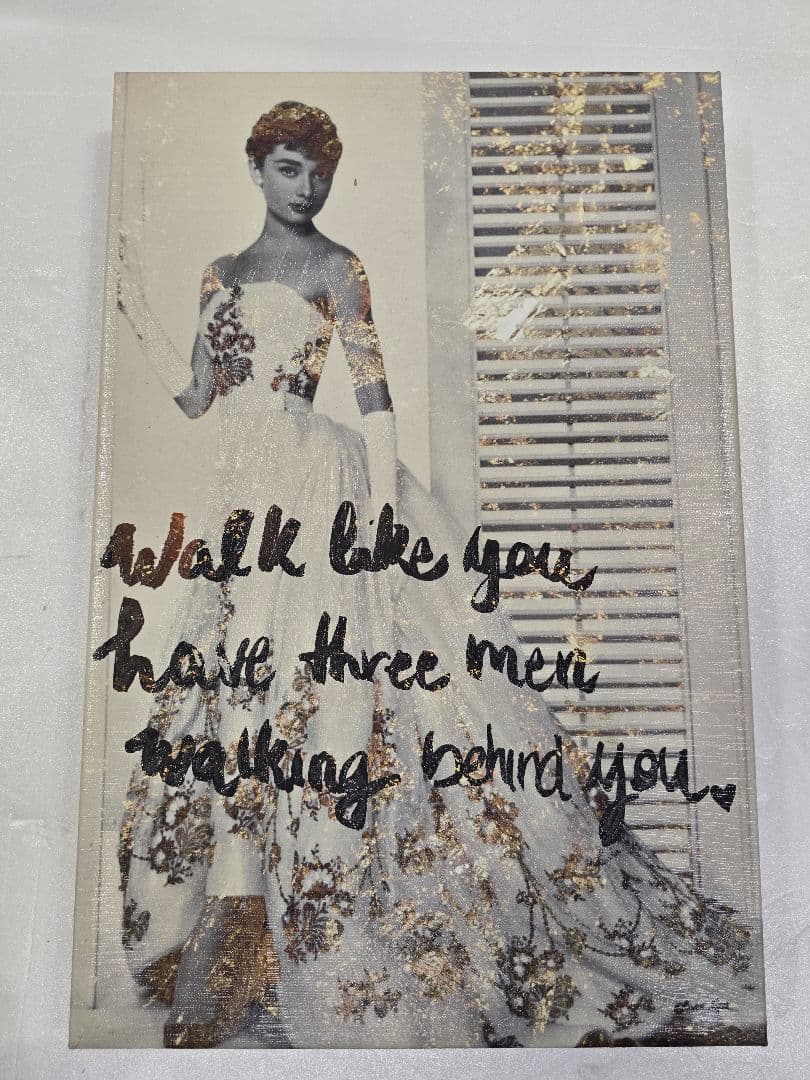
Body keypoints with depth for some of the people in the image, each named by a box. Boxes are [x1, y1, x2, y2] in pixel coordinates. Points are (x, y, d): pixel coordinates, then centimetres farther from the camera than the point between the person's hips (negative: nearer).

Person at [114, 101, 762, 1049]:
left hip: (319, 486, -6)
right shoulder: (223, 273, 20)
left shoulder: (335, 267, 3)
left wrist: (383, 503, -15)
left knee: (300, 684, -9)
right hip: (244, 492, 7)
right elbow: (195, 395, 16)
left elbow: (373, 387, -6)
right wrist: (136, 309, 12)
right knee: (237, 688, 7)